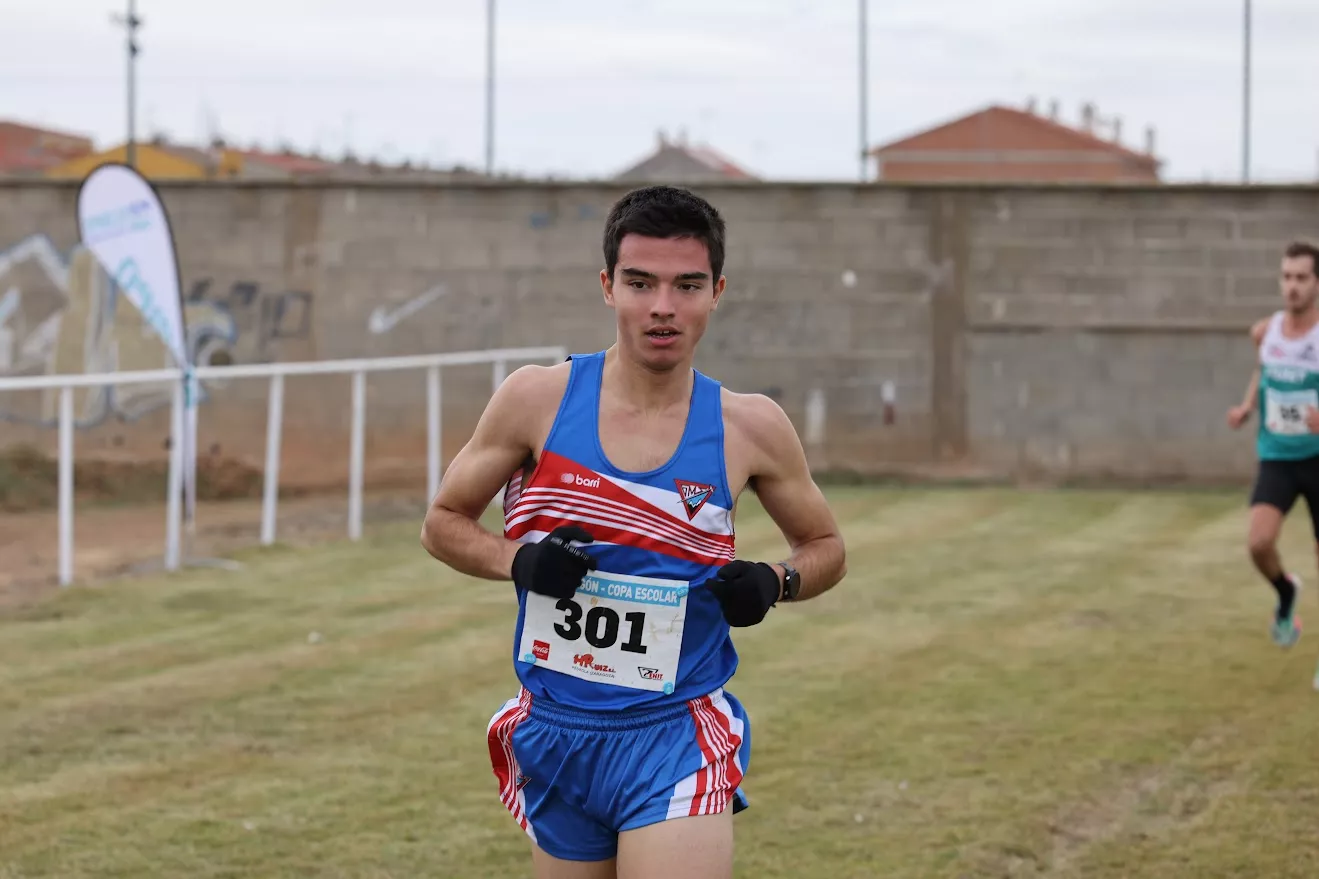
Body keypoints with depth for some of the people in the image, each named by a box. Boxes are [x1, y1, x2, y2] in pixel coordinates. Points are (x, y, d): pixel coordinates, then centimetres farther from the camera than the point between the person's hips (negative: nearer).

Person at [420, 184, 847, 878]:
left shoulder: (749, 427, -4)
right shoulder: (539, 398, -5)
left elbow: (826, 548, 11)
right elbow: (443, 524, 5)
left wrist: (774, 582, -10)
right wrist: (518, 560, -15)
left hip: (677, 740, -2)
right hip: (554, 735, 2)